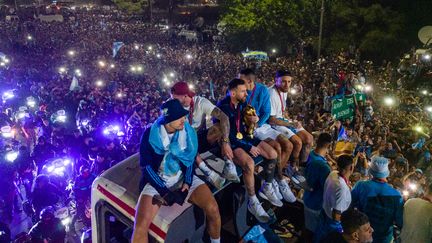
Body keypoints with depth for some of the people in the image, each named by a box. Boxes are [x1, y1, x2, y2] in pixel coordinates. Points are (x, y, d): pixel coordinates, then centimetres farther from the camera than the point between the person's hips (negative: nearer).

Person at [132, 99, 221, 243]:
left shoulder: (188, 131, -5)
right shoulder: (150, 134, -13)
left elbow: (191, 159, 4)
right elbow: (146, 166, -11)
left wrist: (187, 183, -11)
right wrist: (165, 192, -18)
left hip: (183, 177, 2)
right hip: (158, 181, -2)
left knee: (212, 208, -20)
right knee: (140, 226, -25)